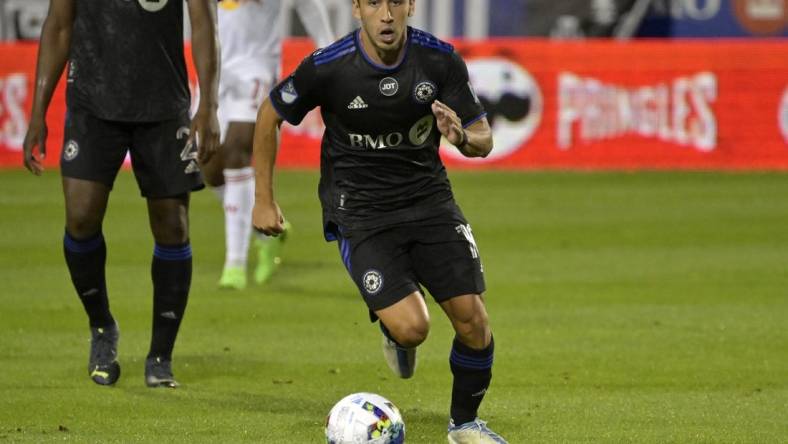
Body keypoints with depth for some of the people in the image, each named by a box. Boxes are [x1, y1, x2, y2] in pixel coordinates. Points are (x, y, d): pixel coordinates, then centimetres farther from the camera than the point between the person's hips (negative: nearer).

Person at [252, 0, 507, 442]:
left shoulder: (440, 59, -10)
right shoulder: (327, 67, -16)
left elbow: (484, 139, -1)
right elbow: (270, 115, 2)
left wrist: (463, 137, -26)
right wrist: (264, 201, 5)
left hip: (428, 196, 3)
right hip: (360, 212, -3)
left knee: (473, 320, -7)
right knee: (412, 328, -20)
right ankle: (392, 329, 20)